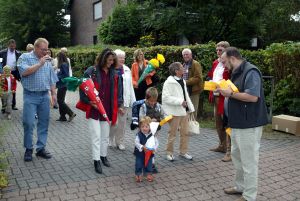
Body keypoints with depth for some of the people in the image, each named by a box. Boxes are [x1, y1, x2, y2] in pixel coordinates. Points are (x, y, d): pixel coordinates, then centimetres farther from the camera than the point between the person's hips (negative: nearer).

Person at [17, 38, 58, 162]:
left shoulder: (47, 60, 12)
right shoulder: (25, 57, -2)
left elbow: (52, 78, 14)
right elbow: (24, 72, -19)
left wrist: (53, 93, 8)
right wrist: (40, 63, -17)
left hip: (45, 96, 5)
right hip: (30, 96, -4)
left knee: (44, 123, 7)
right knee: (28, 123, -3)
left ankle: (41, 148, 17)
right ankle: (28, 149, 12)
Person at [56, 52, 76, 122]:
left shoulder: (63, 65, -15)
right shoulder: (63, 64, 13)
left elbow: (66, 75, -19)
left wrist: (58, 77, -13)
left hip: (62, 85, -10)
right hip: (61, 85, 10)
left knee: (60, 101, -6)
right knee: (60, 101, 11)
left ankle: (71, 113, -1)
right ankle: (62, 117, 16)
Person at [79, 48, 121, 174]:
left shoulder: (113, 73, 6)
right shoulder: (91, 71, -10)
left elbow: (115, 90, 13)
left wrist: (117, 105, 10)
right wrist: (89, 102, -18)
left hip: (107, 109, 5)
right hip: (94, 109, -5)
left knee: (105, 135, 16)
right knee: (96, 136, -1)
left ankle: (103, 156, 34)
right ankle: (96, 161, 10)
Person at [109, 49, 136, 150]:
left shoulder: (127, 70, 7)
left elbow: (130, 86, 9)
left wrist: (133, 100, 6)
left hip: (124, 100, 4)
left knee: (122, 122, 10)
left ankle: (120, 142, 24)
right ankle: (110, 139, 26)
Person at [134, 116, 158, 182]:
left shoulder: (152, 135, -10)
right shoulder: (139, 135, -14)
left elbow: (156, 143, -9)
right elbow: (136, 142, -20)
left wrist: (154, 148, -28)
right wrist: (142, 147, -35)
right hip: (139, 153, -1)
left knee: (148, 164, 14)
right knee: (139, 164, 9)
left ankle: (149, 174, 34)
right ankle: (138, 175, 27)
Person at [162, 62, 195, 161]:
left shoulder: (182, 81, 13)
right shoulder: (169, 82, -14)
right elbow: (166, 97, -21)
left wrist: (190, 107, 12)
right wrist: (180, 101, -24)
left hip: (184, 110, 8)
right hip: (175, 112, -8)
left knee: (185, 132, 13)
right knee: (172, 133, 4)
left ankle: (183, 151, 27)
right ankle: (169, 152, 19)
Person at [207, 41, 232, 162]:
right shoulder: (215, 63, 15)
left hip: (226, 97, -9)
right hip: (215, 96, 9)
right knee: (218, 123, 17)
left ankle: (229, 151, -3)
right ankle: (222, 145, 31)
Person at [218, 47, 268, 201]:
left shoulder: (250, 71, -17)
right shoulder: (237, 72, 13)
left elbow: (253, 97, -27)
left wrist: (230, 94, -20)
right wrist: (225, 90, 6)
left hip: (249, 124, -10)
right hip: (238, 123, 10)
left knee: (248, 161, 1)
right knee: (236, 156, 20)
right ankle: (240, 186, 36)